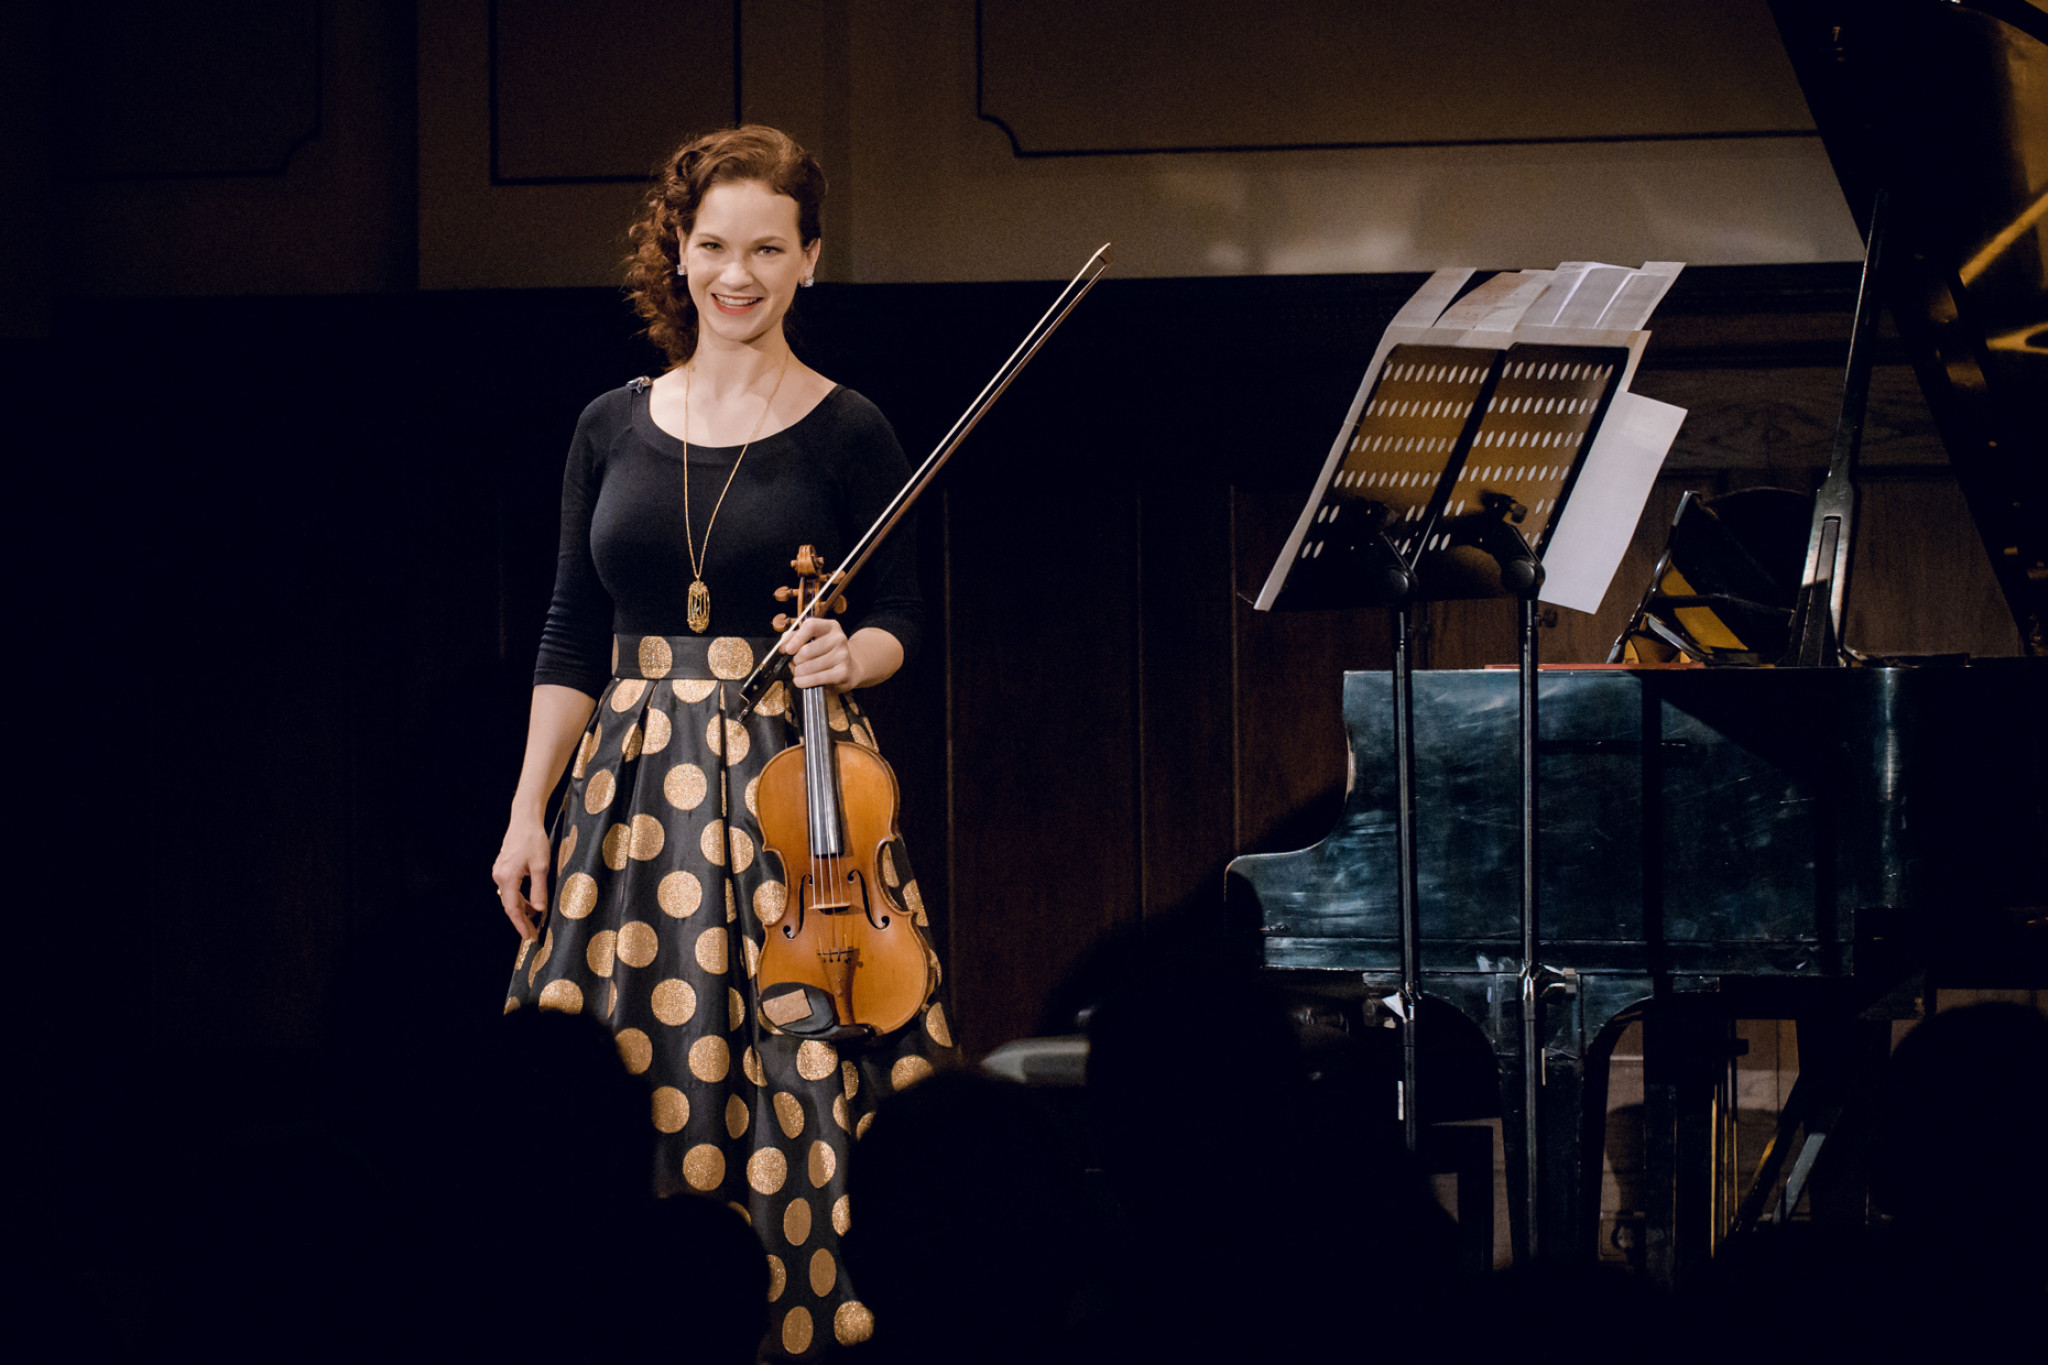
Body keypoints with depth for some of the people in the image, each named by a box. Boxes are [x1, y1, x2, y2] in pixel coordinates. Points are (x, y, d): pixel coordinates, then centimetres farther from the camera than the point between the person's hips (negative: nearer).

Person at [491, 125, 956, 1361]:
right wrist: (529, 811, 7)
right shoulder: (615, 430, 9)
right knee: (632, 1079, -2)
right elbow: (573, 639, 11)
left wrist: (849, 656, -19)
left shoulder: (847, 434, 0)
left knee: (796, 1075, -7)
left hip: (792, 778, -3)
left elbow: (901, 618, 4)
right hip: (637, 781, 3)